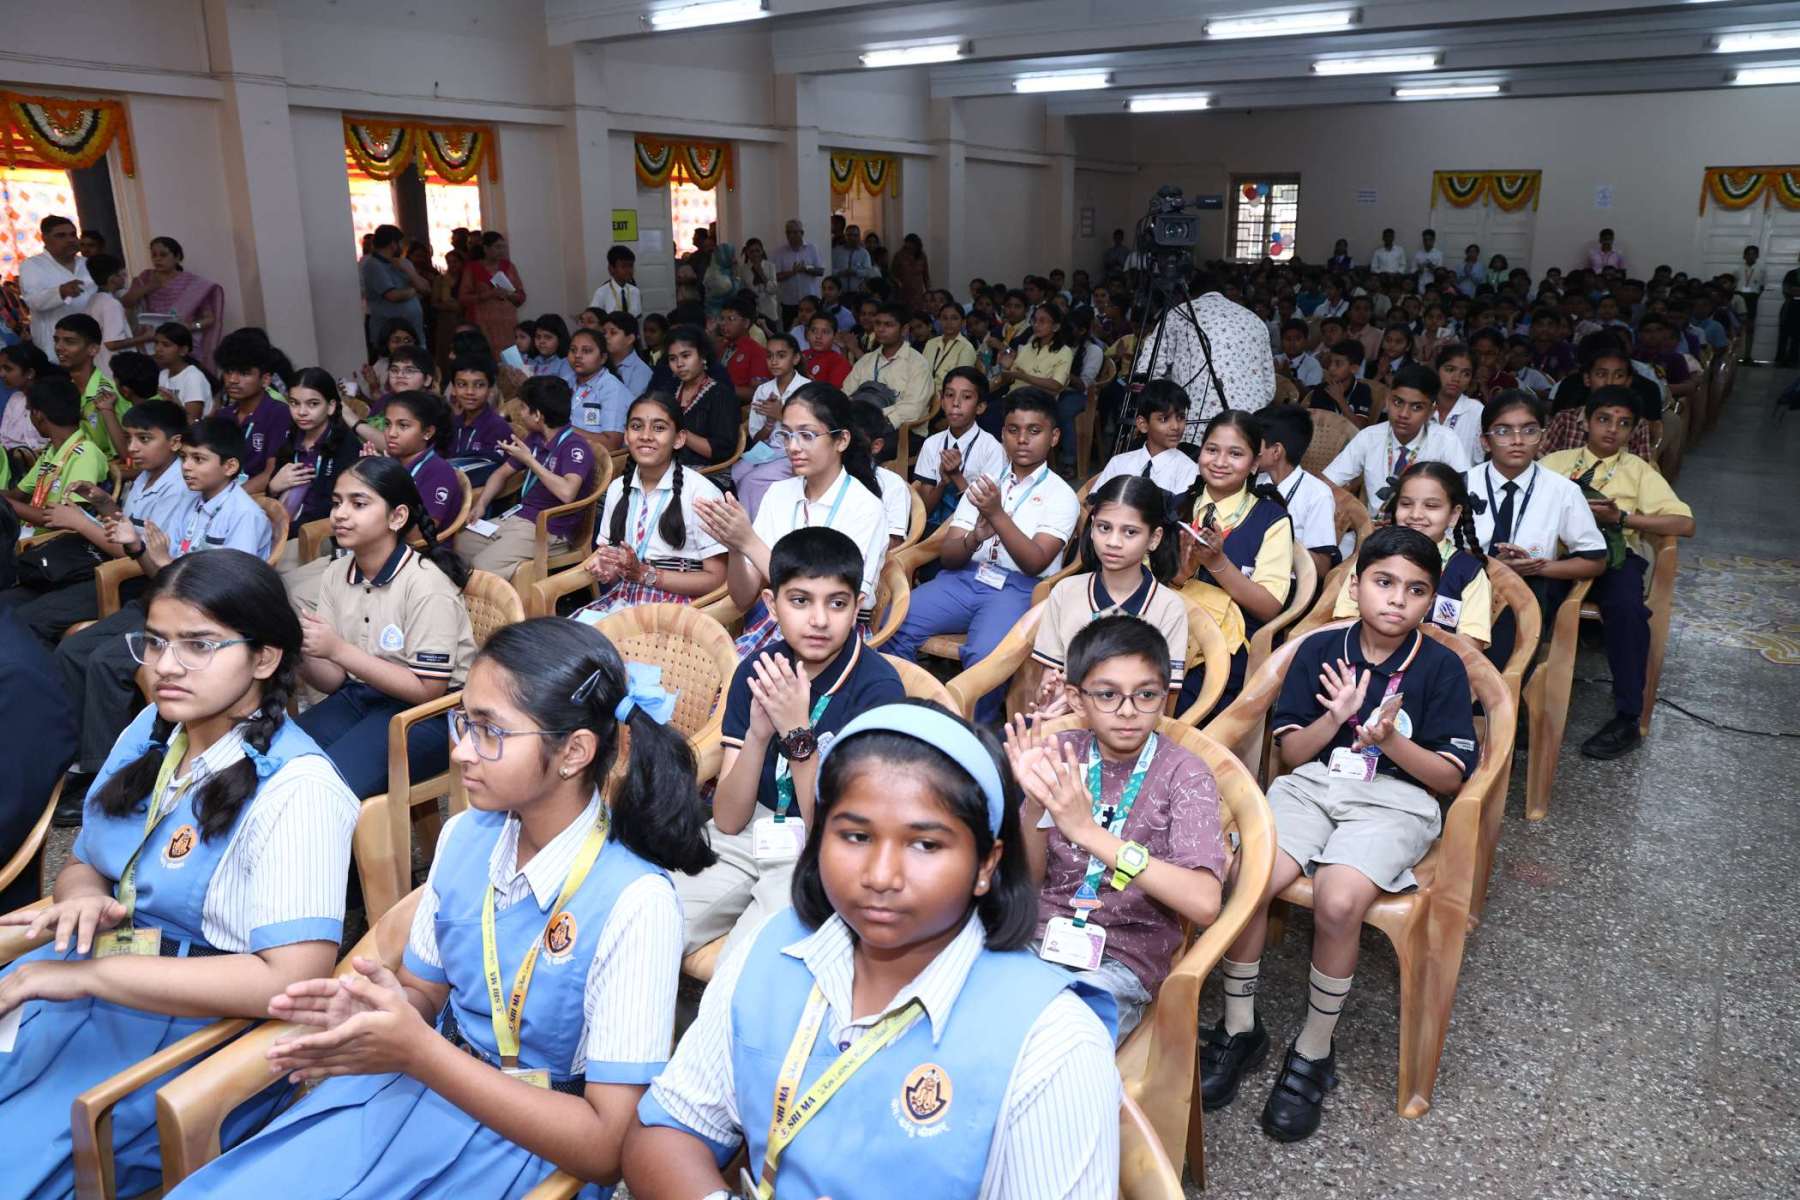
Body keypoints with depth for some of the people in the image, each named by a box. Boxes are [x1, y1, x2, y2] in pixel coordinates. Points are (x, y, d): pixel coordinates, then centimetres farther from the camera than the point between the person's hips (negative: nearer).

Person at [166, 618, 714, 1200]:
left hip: (531, 1136, -6)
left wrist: (418, 1053, -26)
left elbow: (606, 1149, -21)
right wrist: (386, 1005, -14)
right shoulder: (463, 837, -1)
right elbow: (424, 992, 11)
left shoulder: (634, 904, -23)